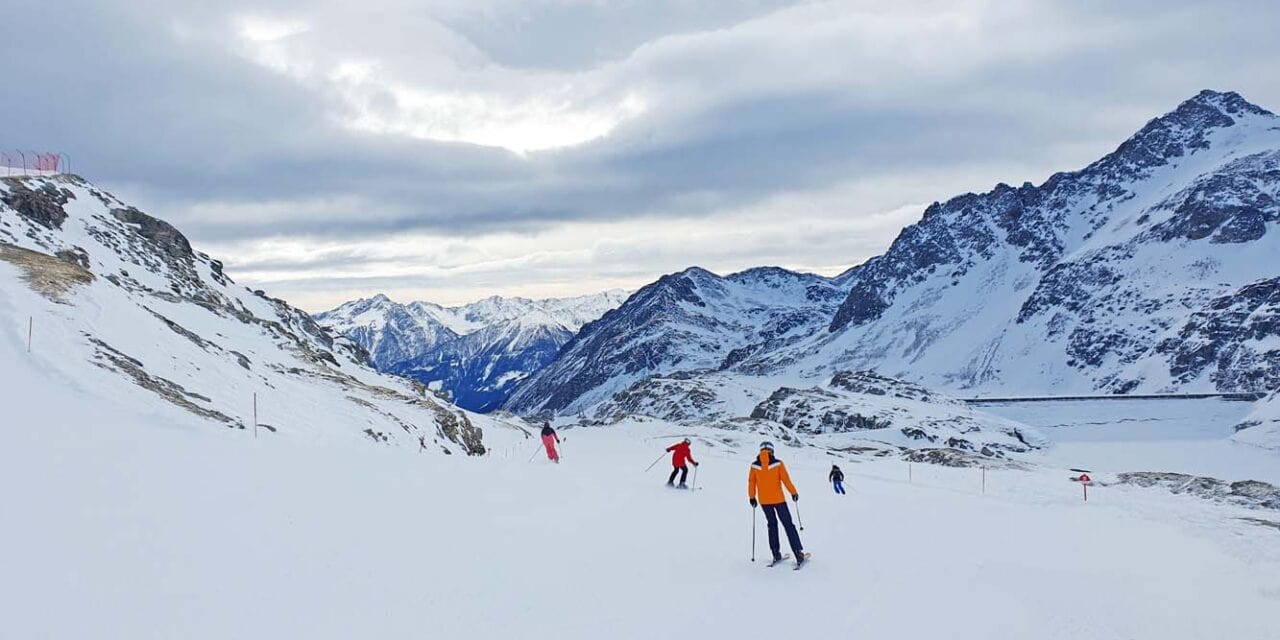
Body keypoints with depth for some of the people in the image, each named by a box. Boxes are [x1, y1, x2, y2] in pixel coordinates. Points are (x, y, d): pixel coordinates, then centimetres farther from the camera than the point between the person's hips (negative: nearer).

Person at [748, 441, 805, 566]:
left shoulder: (754, 465, -2)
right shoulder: (778, 463, -9)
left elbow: (751, 483, 2)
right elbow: (786, 480, -8)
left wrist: (752, 497, 14)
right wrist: (794, 493, 5)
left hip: (764, 501, 2)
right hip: (778, 499, -2)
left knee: (772, 524, 17)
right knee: (788, 524, 4)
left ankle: (776, 554, 12)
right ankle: (798, 553, -1)